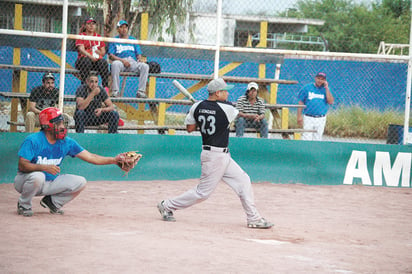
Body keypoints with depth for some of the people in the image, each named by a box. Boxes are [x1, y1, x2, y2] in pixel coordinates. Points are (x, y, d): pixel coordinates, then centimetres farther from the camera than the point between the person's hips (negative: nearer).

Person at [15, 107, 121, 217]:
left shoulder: (66, 142, -3)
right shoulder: (33, 141, -19)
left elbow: (90, 157, -4)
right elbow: (22, 165, -26)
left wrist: (114, 160, -16)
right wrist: (44, 167, -42)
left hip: (51, 182, 5)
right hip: (26, 180, -5)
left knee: (80, 182, -8)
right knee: (38, 176, -39)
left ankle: (53, 202, 11)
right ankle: (24, 205, -10)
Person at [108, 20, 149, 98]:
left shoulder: (133, 40, 26)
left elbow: (139, 54, 20)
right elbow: (111, 55, 3)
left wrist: (139, 59, -5)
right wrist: (122, 60, -13)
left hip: (133, 62, 3)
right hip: (120, 61, -3)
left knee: (145, 66, -27)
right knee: (115, 64, -39)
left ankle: (141, 92, -28)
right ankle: (115, 91, -36)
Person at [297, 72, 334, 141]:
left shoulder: (326, 90, 8)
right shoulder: (307, 88, 3)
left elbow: (330, 102, -6)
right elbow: (301, 102, 2)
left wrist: (326, 88, -8)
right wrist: (299, 116, -6)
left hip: (321, 119, 2)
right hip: (308, 118, -2)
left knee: (317, 139, 5)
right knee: (306, 138, -8)